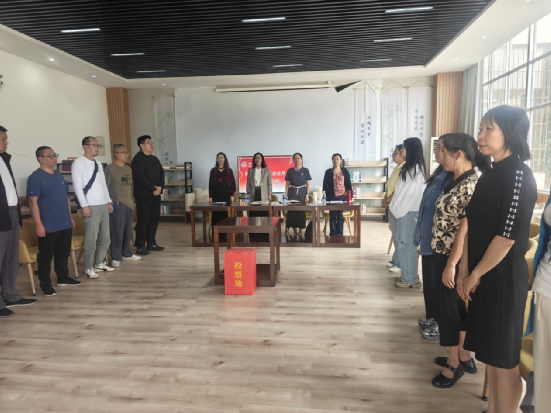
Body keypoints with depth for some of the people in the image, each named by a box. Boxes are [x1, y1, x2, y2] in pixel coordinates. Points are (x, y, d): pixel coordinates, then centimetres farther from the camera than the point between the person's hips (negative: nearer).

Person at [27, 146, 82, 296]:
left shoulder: (59, 175, 13)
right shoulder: (35, 177, -10)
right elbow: (33, 202, -15)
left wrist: (70, 217, 19)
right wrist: (39, 224, -19)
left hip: (65, 224, 7)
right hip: (48, 226, -7)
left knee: (63, 253, 16)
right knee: (45, 256, 4)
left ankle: (63, 278, 29)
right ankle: (45, 284, 14)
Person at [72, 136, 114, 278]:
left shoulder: (98, 164, 15)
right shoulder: (79, 163, -8)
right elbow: (77, 186, -13)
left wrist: (109, 202, 14)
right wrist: (84, 206, -18)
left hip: (103, 205, 8)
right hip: (91, 207, -8)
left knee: (105, 238, 14)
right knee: (91, 239, -2)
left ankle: (99, 264, 29)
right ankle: (88, 269, 11)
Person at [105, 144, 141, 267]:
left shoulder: (128, 168, 14)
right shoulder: (110, 169, -9)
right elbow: (104, 187, -11)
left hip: (129, 204, 7)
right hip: (117, 205, -7)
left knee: (128, 231, 14)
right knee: (117, 232, -2)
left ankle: (127, 254, 27)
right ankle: (116, 258, 7)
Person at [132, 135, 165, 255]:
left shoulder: (155, 159, 17)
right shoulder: (137, 159, -8)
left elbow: (161, 173, 12)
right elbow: (140, 177, -18)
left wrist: (160, 187, -5)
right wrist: (153, 188, -17)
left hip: (156, 194, 8)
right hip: (143, 195, -8)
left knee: (154, 219, 10)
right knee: (143, 220, -6)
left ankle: (151, 243, 20)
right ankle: (140, 247, 0)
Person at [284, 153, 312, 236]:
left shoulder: (305, 170, 3)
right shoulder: (290, 171, 5)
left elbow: (308, 184, 2)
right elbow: (287, 184, 6)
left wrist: (307, 195, -6)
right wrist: (286, 195, -1)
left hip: (302, 194, -1)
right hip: (292, 194, 1)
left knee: (302, 213, 0)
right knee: (292, 212, -3)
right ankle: (295, 232, 6)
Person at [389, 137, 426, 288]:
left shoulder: (415, 169, -16)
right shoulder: (410, 167, 14)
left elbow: (411, 193, -19)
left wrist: (397, 211, -14)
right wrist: (395, 209, 13)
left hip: (407, 213, -9)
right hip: (404, 211, 9)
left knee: (406, 246, -2)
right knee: (404, 245, 14)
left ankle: (411, 279, 9)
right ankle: (409, 276, 24)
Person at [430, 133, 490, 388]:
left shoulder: (471, 185, -20)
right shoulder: (456, 182, 7)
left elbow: (465, 228, -23)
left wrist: (451, 265, -21)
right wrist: (443, 261, 14)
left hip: (453, 258, -9)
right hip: (442, 254, 9)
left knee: (450, 310, 5)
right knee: (457, 308, 18)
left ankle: (455, 364, 22)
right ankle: (462, 355, 34)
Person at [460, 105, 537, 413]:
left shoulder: (518, 175, -15)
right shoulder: (489, 175, 10)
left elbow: (508, 235, -20)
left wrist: (475, 274, -12)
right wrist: (465, 271, 4)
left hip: (503, 276, -8)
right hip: (482, 275, 8)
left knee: (504, 358, 5)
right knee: (489, 352, 18)